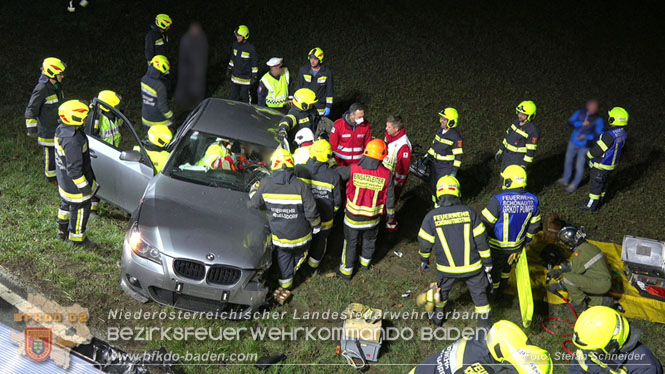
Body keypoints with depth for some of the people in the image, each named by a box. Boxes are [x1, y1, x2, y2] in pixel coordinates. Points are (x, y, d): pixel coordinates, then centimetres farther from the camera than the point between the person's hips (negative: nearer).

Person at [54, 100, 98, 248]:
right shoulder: (72, 140, -34)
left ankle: (62, 230, 47)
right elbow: (74, 168, -29)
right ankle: (77, 238, 27)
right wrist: (84, 186, -20)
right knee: (80, 209, 10)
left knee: (67, 204, 28)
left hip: (63, 179, 10)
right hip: (74, 183, -10)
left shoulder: (61, 130, -3)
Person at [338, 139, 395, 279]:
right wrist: (391, 214, 10)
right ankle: (365, 263, 51)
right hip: (373, 217, 1)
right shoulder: (385, 174, -20)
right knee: (369, 239, 28)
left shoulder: (353, 169, -25)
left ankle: (347, 270, 34)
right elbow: (389, 197, -8)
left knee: (351, 242, 19)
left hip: (353, 216, -1)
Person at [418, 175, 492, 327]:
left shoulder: (431, 216, -14)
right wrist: (487, 261, 4)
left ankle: (437, 316, 47)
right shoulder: (469, 212, -14)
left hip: (446, 268, 1)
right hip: (472, 266, -1)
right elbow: (481, 239, -9)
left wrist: (424, 260, 14)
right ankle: (485, 324, 29)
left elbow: (424, 242, -5)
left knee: (442, 290, 28)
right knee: (479, 294, 19)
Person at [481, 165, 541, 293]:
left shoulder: (498, 200, -30)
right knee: (507, 264, 32)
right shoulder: (533, 200, -12)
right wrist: (527, 241, 16)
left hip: (496, 246, -5)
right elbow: (534, 225, 1)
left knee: (493, 268, 20)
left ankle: (492, 291, 41)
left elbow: (485, 223, -22)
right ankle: (504, 284, 55)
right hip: (517, 246, 5)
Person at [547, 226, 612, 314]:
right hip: (605, 281, 10)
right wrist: (559, 270, 25)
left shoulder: (580, 252, -20)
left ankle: (579, 307, -3)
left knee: (567, 278, -18)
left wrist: (556, 286, -4)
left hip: (600, 284, -10)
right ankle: (603, 301, 16)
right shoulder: (586, 245, 8)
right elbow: (573, 264, 23)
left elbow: (574, 273, -13)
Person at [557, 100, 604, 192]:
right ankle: (565, 180, 41)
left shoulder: (599, 120, -16)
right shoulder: (580, 113, -6)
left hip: (584, 146, -5)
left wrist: (586, 137, -30)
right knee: (568, 161, 20)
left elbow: (598, 135, -17)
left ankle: (574, 184, 25)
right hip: (573, 142, 5)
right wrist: (581, 124, -21)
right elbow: (570, 122, -6)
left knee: (579, 166, 3)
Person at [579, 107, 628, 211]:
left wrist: (588, 154, -6)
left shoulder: (610, 135, -35)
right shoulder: (623, 133, -7)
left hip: (601, 166, -8)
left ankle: (591, 205, 27)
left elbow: (596, 151, -26)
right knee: (603, 184, 25)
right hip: (611, 163, 8)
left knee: (595, 185, 11)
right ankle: (599, 201, 43)